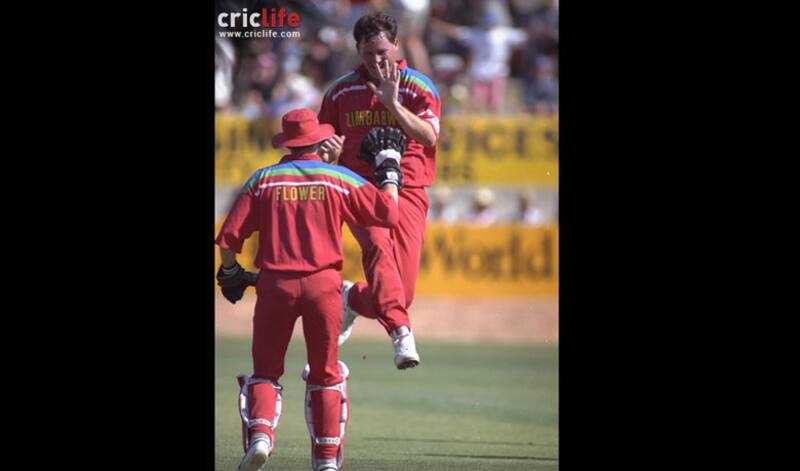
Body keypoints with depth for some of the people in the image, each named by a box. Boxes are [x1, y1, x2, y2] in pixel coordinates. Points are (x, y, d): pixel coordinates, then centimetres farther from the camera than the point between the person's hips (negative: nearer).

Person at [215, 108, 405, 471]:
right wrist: (389, 174, 19)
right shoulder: (339, 179, 4)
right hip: (323, 283, 0)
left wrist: (230, 272, 18)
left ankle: (259, 432, -13)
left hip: (275, 284, 0)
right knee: (326, 374, 13)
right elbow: (388, 213, 2)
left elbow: (229, 236, 1)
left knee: (264, 371, 11)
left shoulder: (263, 179, 6)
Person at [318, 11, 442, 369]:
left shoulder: (418, 87, 4)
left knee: (403, 291, -7)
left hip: (406, 189, 0)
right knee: (378, 244, -34)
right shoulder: (341, 91, 12)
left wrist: (393, 104, -23)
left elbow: (429, 136, -12)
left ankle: (352, 298, 26)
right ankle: (401, 333, -47)